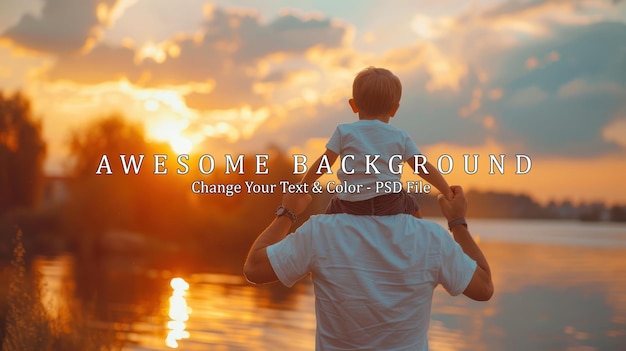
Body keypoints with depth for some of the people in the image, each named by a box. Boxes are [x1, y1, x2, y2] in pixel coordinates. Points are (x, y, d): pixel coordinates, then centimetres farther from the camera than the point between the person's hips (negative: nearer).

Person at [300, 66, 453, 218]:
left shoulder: (344, 132, 3)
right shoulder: (400, 137, 6)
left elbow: (324, 162, 3)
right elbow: (422, 167, 6)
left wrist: (303, 186, 16)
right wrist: (448, 192, 16)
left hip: (352, 206, -1)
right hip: (390, 204, 1)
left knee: (334, 208, 29)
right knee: (411, 205, 30)